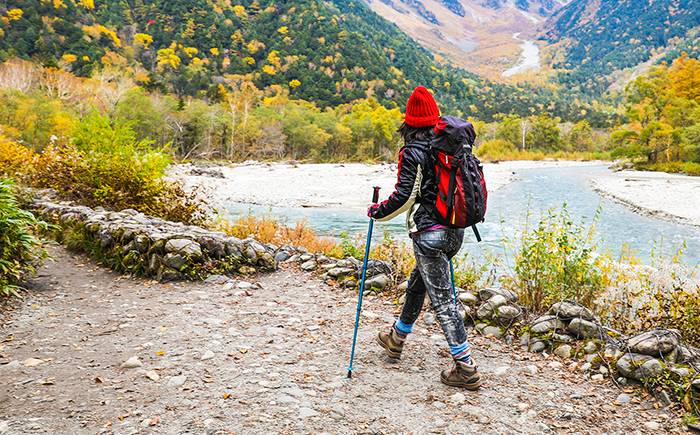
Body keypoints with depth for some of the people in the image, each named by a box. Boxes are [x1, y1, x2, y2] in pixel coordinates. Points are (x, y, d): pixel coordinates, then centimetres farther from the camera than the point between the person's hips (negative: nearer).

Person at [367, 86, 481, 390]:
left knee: (442, 299, -3)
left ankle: (466, 368, 0)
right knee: (417, 282, 24)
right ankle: (396, 338, 42)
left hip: (428, 233, -8)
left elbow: (404, 196, -16)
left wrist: (377, 212, 0)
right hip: (456, 229, 8)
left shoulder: (412, 152, -12)